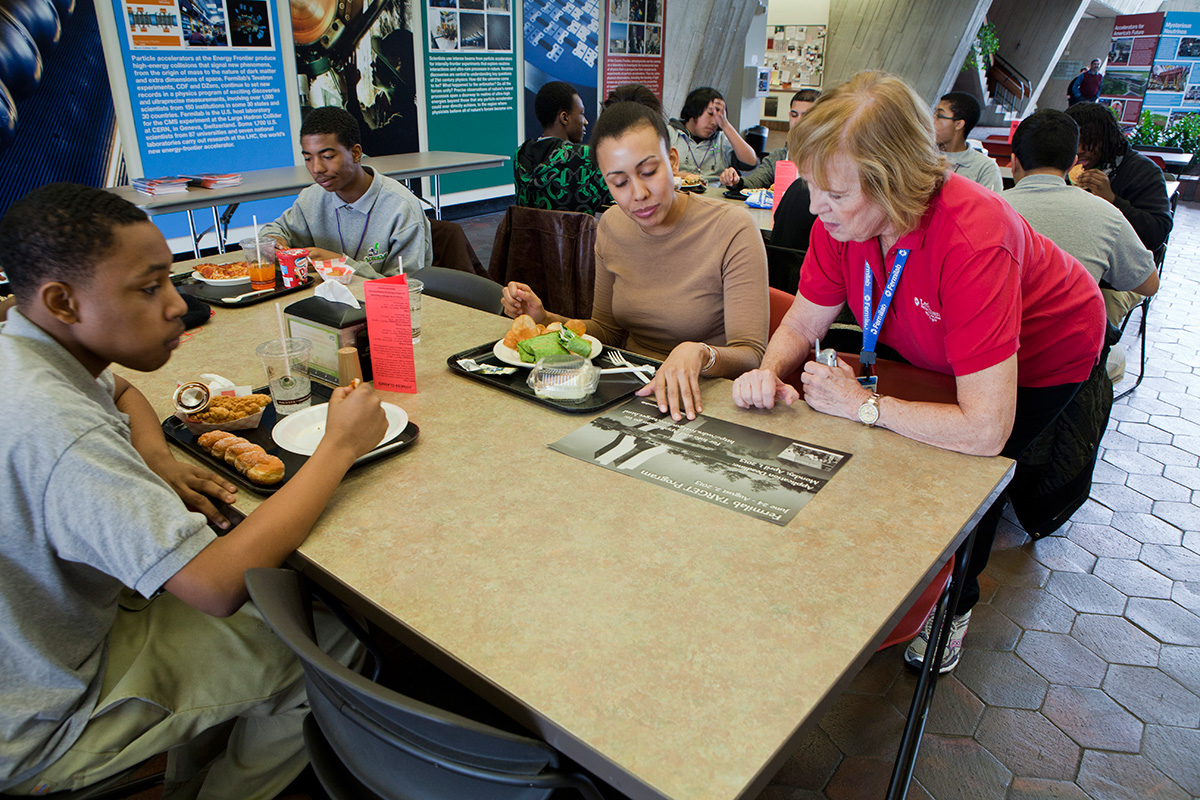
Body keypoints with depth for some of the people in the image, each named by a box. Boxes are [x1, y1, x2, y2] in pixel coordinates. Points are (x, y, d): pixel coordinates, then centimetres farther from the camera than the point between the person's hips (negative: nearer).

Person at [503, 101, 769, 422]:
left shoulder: (732, 230, -15)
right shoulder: (611, 227, 3)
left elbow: (751, 356, -18)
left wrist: (699, 353, -40)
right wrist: (545, 319, -3)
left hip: (699, 399, -4)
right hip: (631, 392, 4)